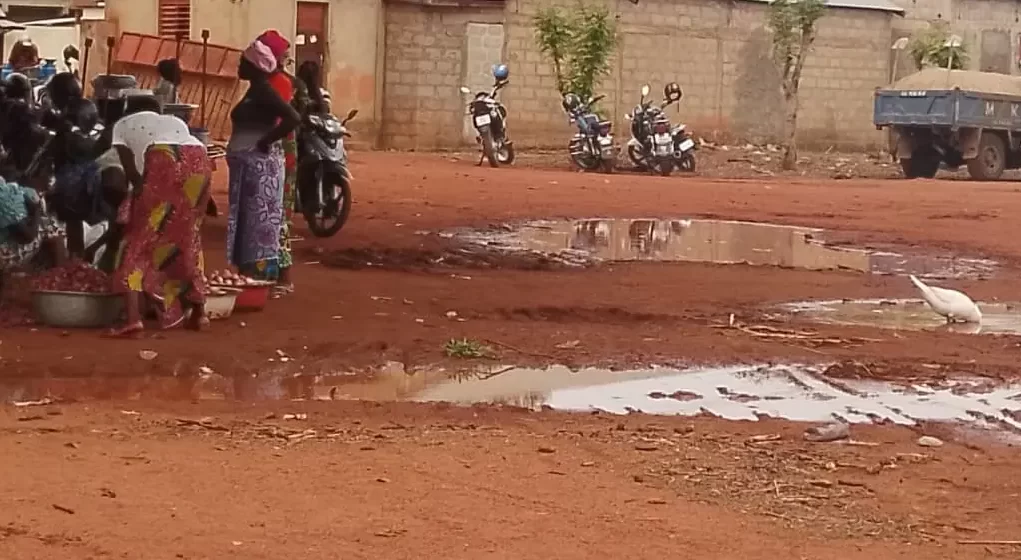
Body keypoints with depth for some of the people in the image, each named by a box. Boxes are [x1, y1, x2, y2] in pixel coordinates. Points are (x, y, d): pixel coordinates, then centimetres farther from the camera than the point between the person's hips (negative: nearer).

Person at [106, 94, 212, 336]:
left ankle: (133, 318, -11)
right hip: (199, 162, 4)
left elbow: (131, 170, 13)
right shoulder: (176, 121, 40)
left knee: (138, 240, 2)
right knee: (188, 238, 22)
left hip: (164, 161, -4)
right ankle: (199, 313, 28)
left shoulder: (123, 124, 29)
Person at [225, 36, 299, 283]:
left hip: (259, 164, -10)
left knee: (258, 220, -8)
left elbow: (293, 118, -26)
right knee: (249, 220, 12)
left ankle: (260, 274, -6)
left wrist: (267, 141, -20)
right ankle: (250, 273, 15)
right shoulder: (255, 89, 14)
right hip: (249, 165, 10)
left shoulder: (263, 90, -15)